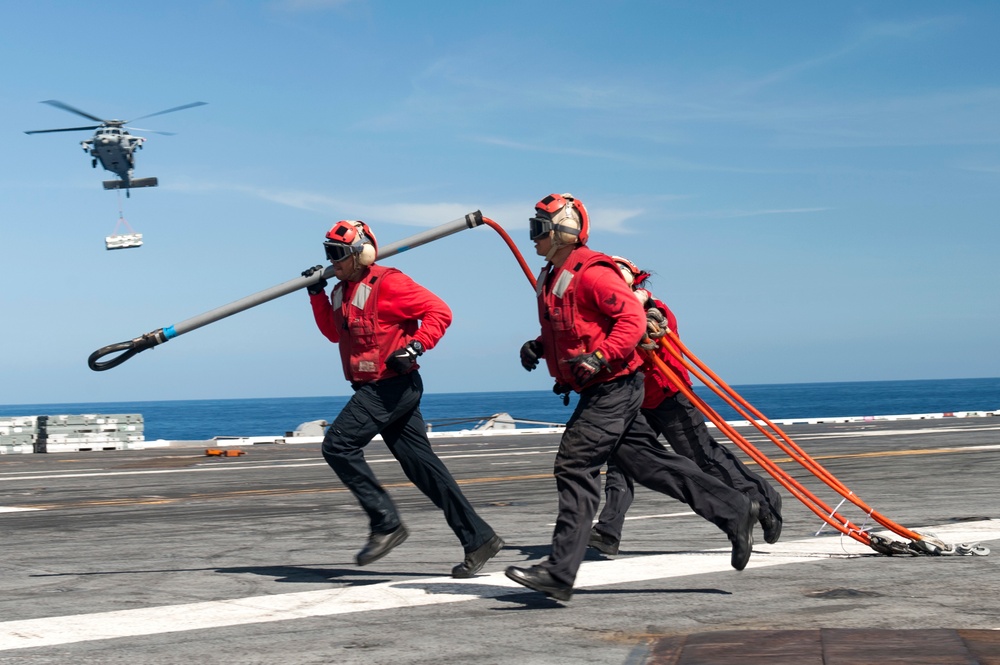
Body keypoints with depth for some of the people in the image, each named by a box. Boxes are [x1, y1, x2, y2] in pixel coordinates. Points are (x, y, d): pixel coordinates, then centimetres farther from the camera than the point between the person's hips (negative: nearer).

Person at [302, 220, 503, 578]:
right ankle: (479, 539, 8)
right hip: (375, 389, 9)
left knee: (338, 445, -13)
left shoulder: (387, 283, -12)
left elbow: (439, 311, -14)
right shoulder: (343, 291, 15)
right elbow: (334, 333, 29)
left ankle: (386, 524, -9)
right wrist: (317, 294, 18)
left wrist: (415, 346, -23)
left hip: (394, 385, -9)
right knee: (420, 464, 6)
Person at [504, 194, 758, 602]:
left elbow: (632, 320, -20)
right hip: (600, 390, 10)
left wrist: (598, 358, -27)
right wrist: (538, 347, 10)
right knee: (649, 463, 11)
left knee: (575, 467, -12)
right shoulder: (552, 278, 16)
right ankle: (734, 511, 18)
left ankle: (560, 572, -11)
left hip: (613, 386, -10)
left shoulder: (590, 273, -15)